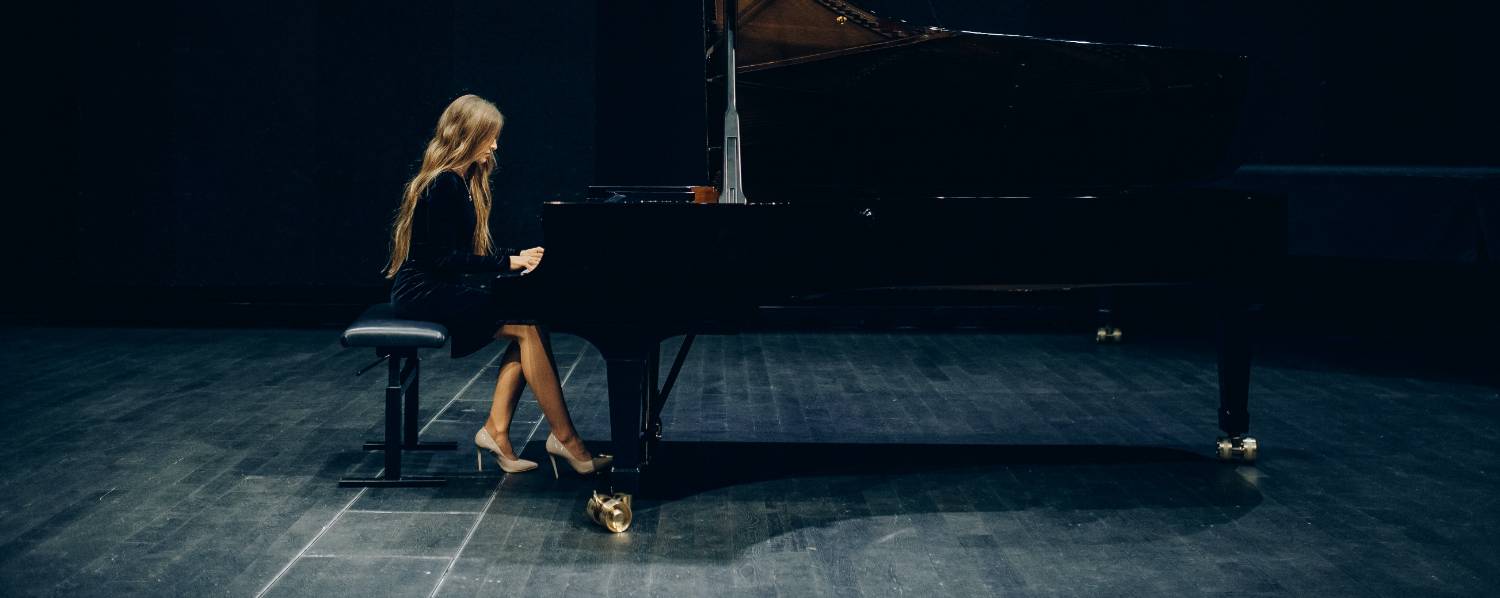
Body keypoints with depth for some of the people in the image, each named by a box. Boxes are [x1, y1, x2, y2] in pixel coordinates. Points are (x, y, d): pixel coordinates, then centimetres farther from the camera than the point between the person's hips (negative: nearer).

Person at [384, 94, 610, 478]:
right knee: (528, 326, -19)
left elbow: (468, 250, 17)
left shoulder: (462, 181, 13)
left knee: (527, 325, -8)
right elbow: (444, 260, -22)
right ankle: (564, 438, -15)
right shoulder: (444, 185, -18)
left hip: (441, 288, 10)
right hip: (425, 293, -10)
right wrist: (508, 262, -21)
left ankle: (496, 431, -7)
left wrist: (519, 257, 4)